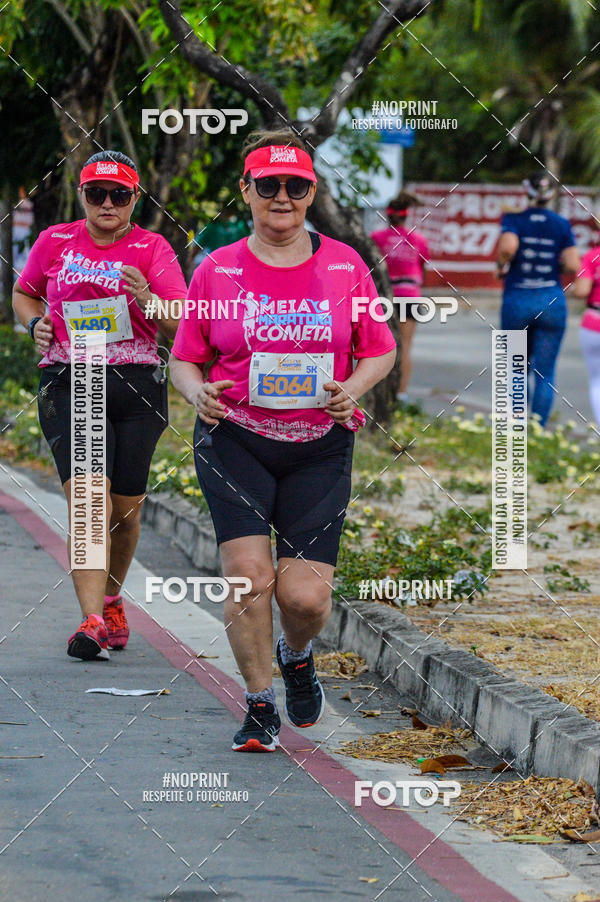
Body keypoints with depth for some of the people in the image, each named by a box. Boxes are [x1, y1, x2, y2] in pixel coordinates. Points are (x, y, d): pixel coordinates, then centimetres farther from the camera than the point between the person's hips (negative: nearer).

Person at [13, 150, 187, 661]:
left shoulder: (152, 249, 2)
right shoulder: (55, 242, 7)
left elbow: (184, 325, -5)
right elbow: (24, 294, 24)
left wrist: (147, 299, -24)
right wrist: (35, 324, 3)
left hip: (137, 386, 1)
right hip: (70, 383, -1)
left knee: (125, 508, 7)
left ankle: (111, 598, 35)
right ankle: (92, 621, -24)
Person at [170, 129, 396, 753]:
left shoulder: (344, 265, 4)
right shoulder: (216, 270, 2)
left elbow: (380, 351, 11)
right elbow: (183, 360, 8)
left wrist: (351, 389, -10)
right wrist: (199, 393, -14)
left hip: (320, 445, 1)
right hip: (233, 440, -1)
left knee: (306, 595, -6)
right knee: (250, 577, -15)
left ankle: (296, 655, 30)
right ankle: (260, 707, 4)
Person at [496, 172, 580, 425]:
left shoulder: (514, 220, -2)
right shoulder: (562, 225, 2)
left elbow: (508, 246, -22)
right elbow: (573, 264, -6)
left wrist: (501, 265, -2)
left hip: (517, 300, 0)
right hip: (552, 300, 0)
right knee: (545, 373, 4)